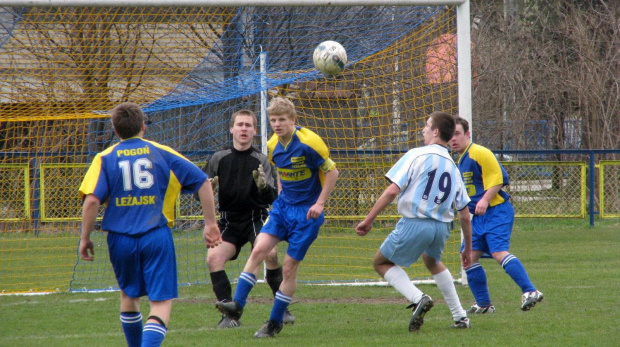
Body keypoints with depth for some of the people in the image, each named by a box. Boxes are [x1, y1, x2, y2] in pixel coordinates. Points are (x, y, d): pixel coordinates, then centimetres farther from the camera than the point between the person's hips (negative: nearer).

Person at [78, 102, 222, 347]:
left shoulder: (105, 158, 3)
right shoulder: (162, 153, 6)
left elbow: (92, 200, -9)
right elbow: (202, 182, 5)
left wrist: (85, 238, 1)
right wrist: (210, 223, 12)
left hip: (121, 238, 1)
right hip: (157, 235, -1)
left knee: (129, 296, 24)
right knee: (161, 303, -3)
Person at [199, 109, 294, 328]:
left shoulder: (261, 161, -2)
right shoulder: (219, 159, 2)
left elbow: (271, 199, -8)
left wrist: (263, 186, -30)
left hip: (256, 218, -2)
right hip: (229, 221, 2)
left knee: (269, 253, -27)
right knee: (213, 257, -22)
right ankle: (230, 314, -14)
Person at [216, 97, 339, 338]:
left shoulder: (308, 142, -17)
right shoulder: (273, 146, 3)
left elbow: (332, 172, -11)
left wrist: (319, 203, -15)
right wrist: (281, 194, 13)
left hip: (306, 212, -5)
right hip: (283, 207, 5)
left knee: (289, 267, -3)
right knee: (259, 249, -14)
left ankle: (275, 322, 8)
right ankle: (237, 304, -16)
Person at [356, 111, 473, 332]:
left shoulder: (416, 155, -4)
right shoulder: (453, 167, 12)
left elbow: (392, 191, -14)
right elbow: (464, 214, 14)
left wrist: (368, 220, -8)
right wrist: (468, 249, 24)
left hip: (414, 223, -6)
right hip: (442, 227, 6)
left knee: (381, 263, 16)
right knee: (432, 261, 36)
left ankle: (418, 298, -8)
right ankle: (460, 317, 29)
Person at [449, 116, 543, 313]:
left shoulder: (479, 153, -9)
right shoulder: (461, 161, 20)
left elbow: (498, 179, -15)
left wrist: (485, 200, -23)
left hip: (496, 211, -9)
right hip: (479, 216, 9)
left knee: (499, 252, -23)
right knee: (469, 256, 1)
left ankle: (530, 292, -25)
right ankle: (483, 304, 9)